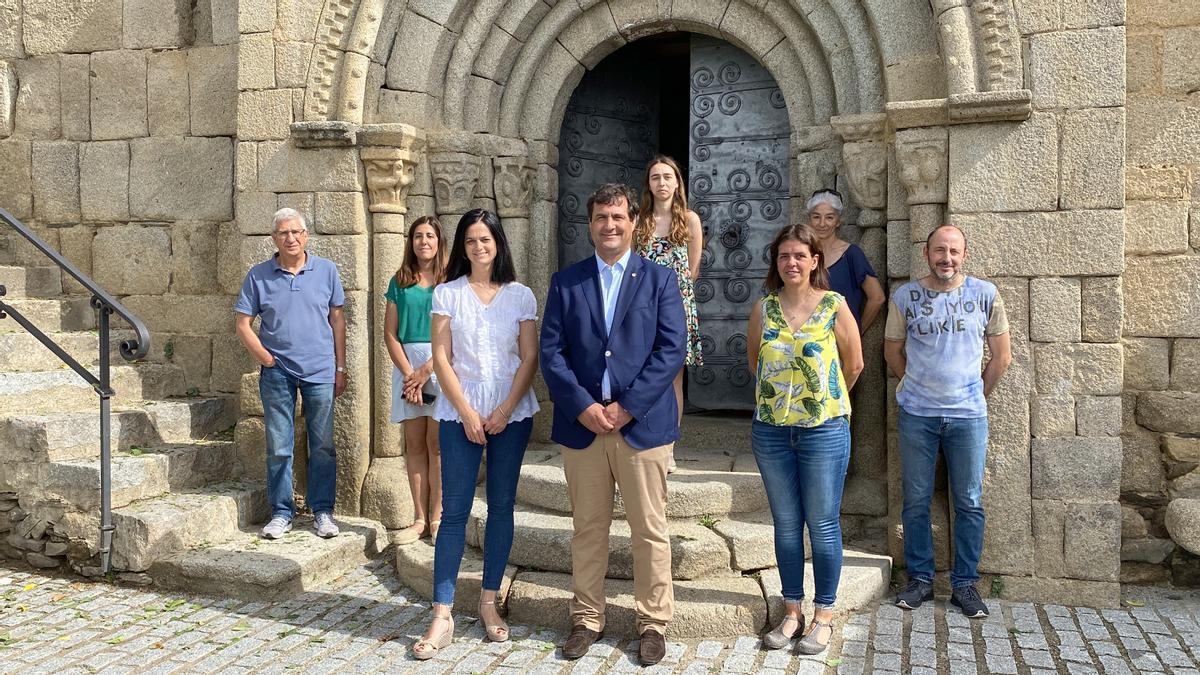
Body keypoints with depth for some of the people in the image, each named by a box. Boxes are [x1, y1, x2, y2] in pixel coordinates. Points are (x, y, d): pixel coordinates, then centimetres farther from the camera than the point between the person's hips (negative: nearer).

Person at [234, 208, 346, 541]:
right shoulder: (258, 275, 1)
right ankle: (281, 512, 18)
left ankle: (323, 511, 16)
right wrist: (265, 358, -7)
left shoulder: (326, 270, 3)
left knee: (323, 446, 5)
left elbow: (337, 319, 6)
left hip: (320, 371, 0)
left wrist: (340, 368, 4)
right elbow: (243, 325, 3)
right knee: (278, 447, 6)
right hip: (277, 372, 0)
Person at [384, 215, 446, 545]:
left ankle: (436, 517, 3)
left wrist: (426, 370, -10)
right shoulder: (400, 282, 12)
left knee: (437, 443, -3)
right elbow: (390, 334, 6)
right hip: (406, 363, 3)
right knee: (414, 444, 4)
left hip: (441, 363, -3)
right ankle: (420, 518, 8)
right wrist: (409, 373, -6)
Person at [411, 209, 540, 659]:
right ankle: (442, 617, 0)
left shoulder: (520, 296, 5)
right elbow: (442, 358, -1)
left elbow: (529, 359, 1)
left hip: (511, 414, 1)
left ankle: (489, 602, 20)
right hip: (460, 414, -1)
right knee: (454, 511, -3)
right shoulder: (447, 294, 4)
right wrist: (467, 413, -9)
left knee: (501, 507, 7)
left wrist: (504, 412, -9)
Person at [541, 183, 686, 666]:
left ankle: (653, 623, 20)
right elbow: (551, 352, 2)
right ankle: (587, 619, 25)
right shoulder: (565, 281, 8)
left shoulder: (659, 279, 4)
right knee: (587, 530, 11)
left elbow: (672, 349, -5)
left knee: (650, 531, 5)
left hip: (643, 423, -1)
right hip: (581, 424, 2)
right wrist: (582, 407, -11)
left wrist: (627, 407, -12)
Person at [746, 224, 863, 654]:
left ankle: (823, 615, 20)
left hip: (824, 429, -3)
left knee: (823, 524, 5)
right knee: (786, 524, 12)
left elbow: (854, 365, 3)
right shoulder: (763, 309, 2)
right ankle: (792, 611, 25)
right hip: (771, 429, 3)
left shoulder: (835, 306, -6)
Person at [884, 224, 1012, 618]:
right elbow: (892, 350, 11)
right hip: (917, 414, 0)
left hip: (968, 415, 0)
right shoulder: (905, 297, 0)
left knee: (969, 503, 6)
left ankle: (964, 584, 19)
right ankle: (920, 579, 20)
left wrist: (977, 394, 10)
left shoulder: (985, 295, 1)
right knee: (916, 502, 6)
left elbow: (1001, 356, 8)